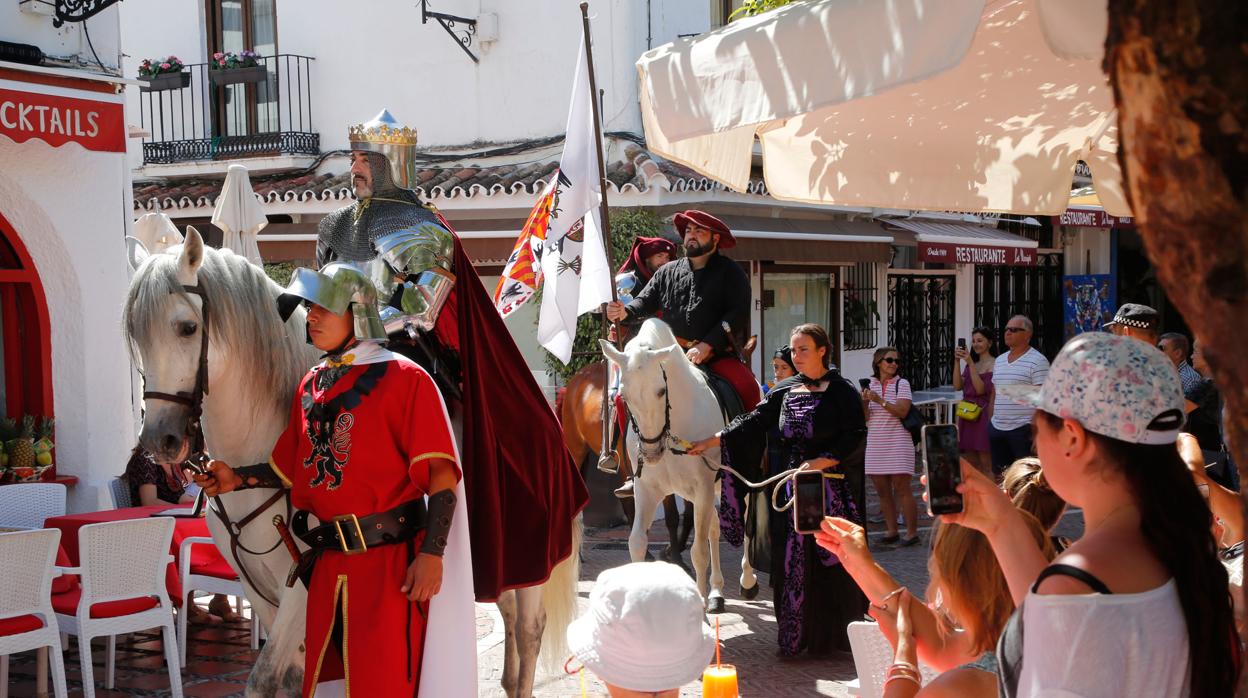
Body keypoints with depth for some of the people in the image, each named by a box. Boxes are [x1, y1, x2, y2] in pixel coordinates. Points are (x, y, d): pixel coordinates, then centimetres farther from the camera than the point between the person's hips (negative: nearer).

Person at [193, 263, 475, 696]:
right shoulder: (311, 385, 12)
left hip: (389, 561, -7)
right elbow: (292, 470, 21)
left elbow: (440, 474, -15)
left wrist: (431, 554, -22)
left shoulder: (404, 379, -10)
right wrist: (238, 479, 7)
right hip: (328, 563, 7)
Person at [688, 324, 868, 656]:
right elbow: (754, 422, 8)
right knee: (792, 562, 5)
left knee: (831, 561, -3)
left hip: (832, 490, -5)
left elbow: (855, 438, -10)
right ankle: (798, 637, 13)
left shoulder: (842, 392, -4)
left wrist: (820, 463, -20)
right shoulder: (788, 393, 11)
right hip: (793, 489, 5)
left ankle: (833, 635, 8)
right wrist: (710, 442, 2)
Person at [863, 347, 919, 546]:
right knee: (882, 491, 7)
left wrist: (880, 401, -20)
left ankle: (912, 532, -3)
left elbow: (902, 411, -13)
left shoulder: (902, 384, -1)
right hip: (875, 444, 4)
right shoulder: (870, 385, 10)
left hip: (897, 442, -4)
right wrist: (865, 403, -11)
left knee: (902, 490, -7)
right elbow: (865, 418, 8)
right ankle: (892, 531, 17)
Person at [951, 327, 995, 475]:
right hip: (967, 415, 7)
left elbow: (981, 389, -15)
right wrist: (957, 361, -5)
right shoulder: (971, 364, 15)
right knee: (971, 465, 10)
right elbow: (957, 386, 4)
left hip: (983, 415, -7)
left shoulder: (994, 364, -7)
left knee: (986, 465, -5)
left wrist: (970, 364, -17)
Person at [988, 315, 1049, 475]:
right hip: (997, 427, 7)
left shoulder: (1037, 361, -8)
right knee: (999, 475, 11)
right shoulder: (999, 361, 14)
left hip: (1023, 429, -7)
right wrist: (991, 422, 16)